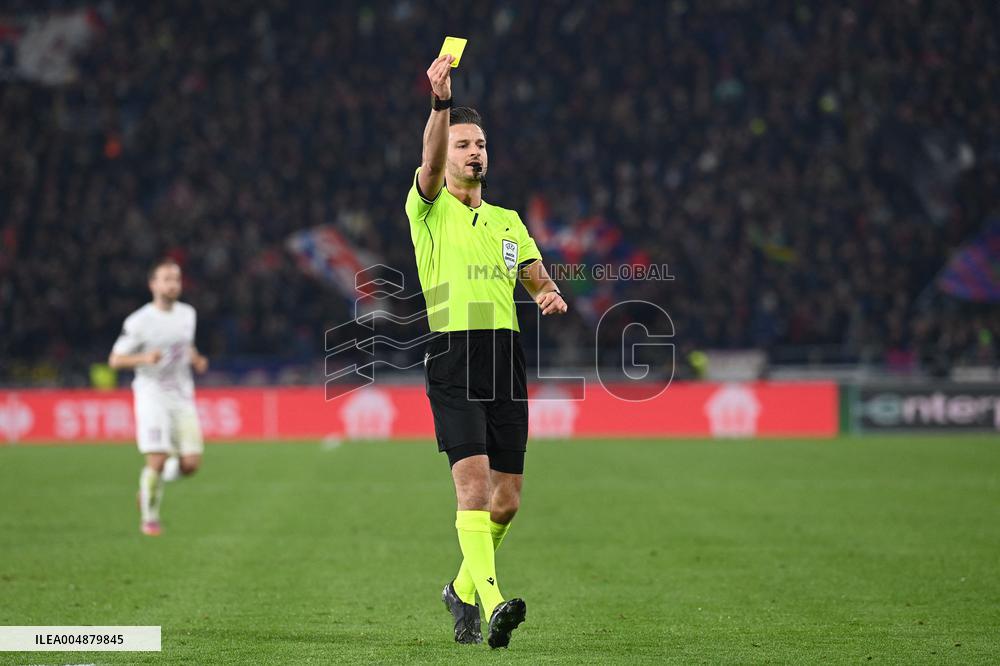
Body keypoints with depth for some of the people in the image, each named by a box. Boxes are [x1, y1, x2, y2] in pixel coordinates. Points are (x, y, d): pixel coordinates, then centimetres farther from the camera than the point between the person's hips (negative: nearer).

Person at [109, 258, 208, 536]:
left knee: (191, 464, -6)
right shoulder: (139, 322, -10)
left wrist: (196, 359, 4)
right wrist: (145, 358, -24)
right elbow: (115, 360, -7)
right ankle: (149, 518, 6)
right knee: (157, 461, -13)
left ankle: (150, 485, 23)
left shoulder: (187, 314, 7)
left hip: (182, 398, 5)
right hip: (152, 396, -5)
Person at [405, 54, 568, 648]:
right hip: (453, 359, -5)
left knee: (507, 499, 4)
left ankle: (463, 590, 26)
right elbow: (431, 161, -14)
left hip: (506, 360, 5)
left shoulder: (509, 221, 21)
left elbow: (539, 279, 16)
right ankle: (493, 601, -28)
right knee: (474, 482, -19)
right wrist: (441, 103, -30)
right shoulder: (430, 209, 6)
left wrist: (552, 295, -9)